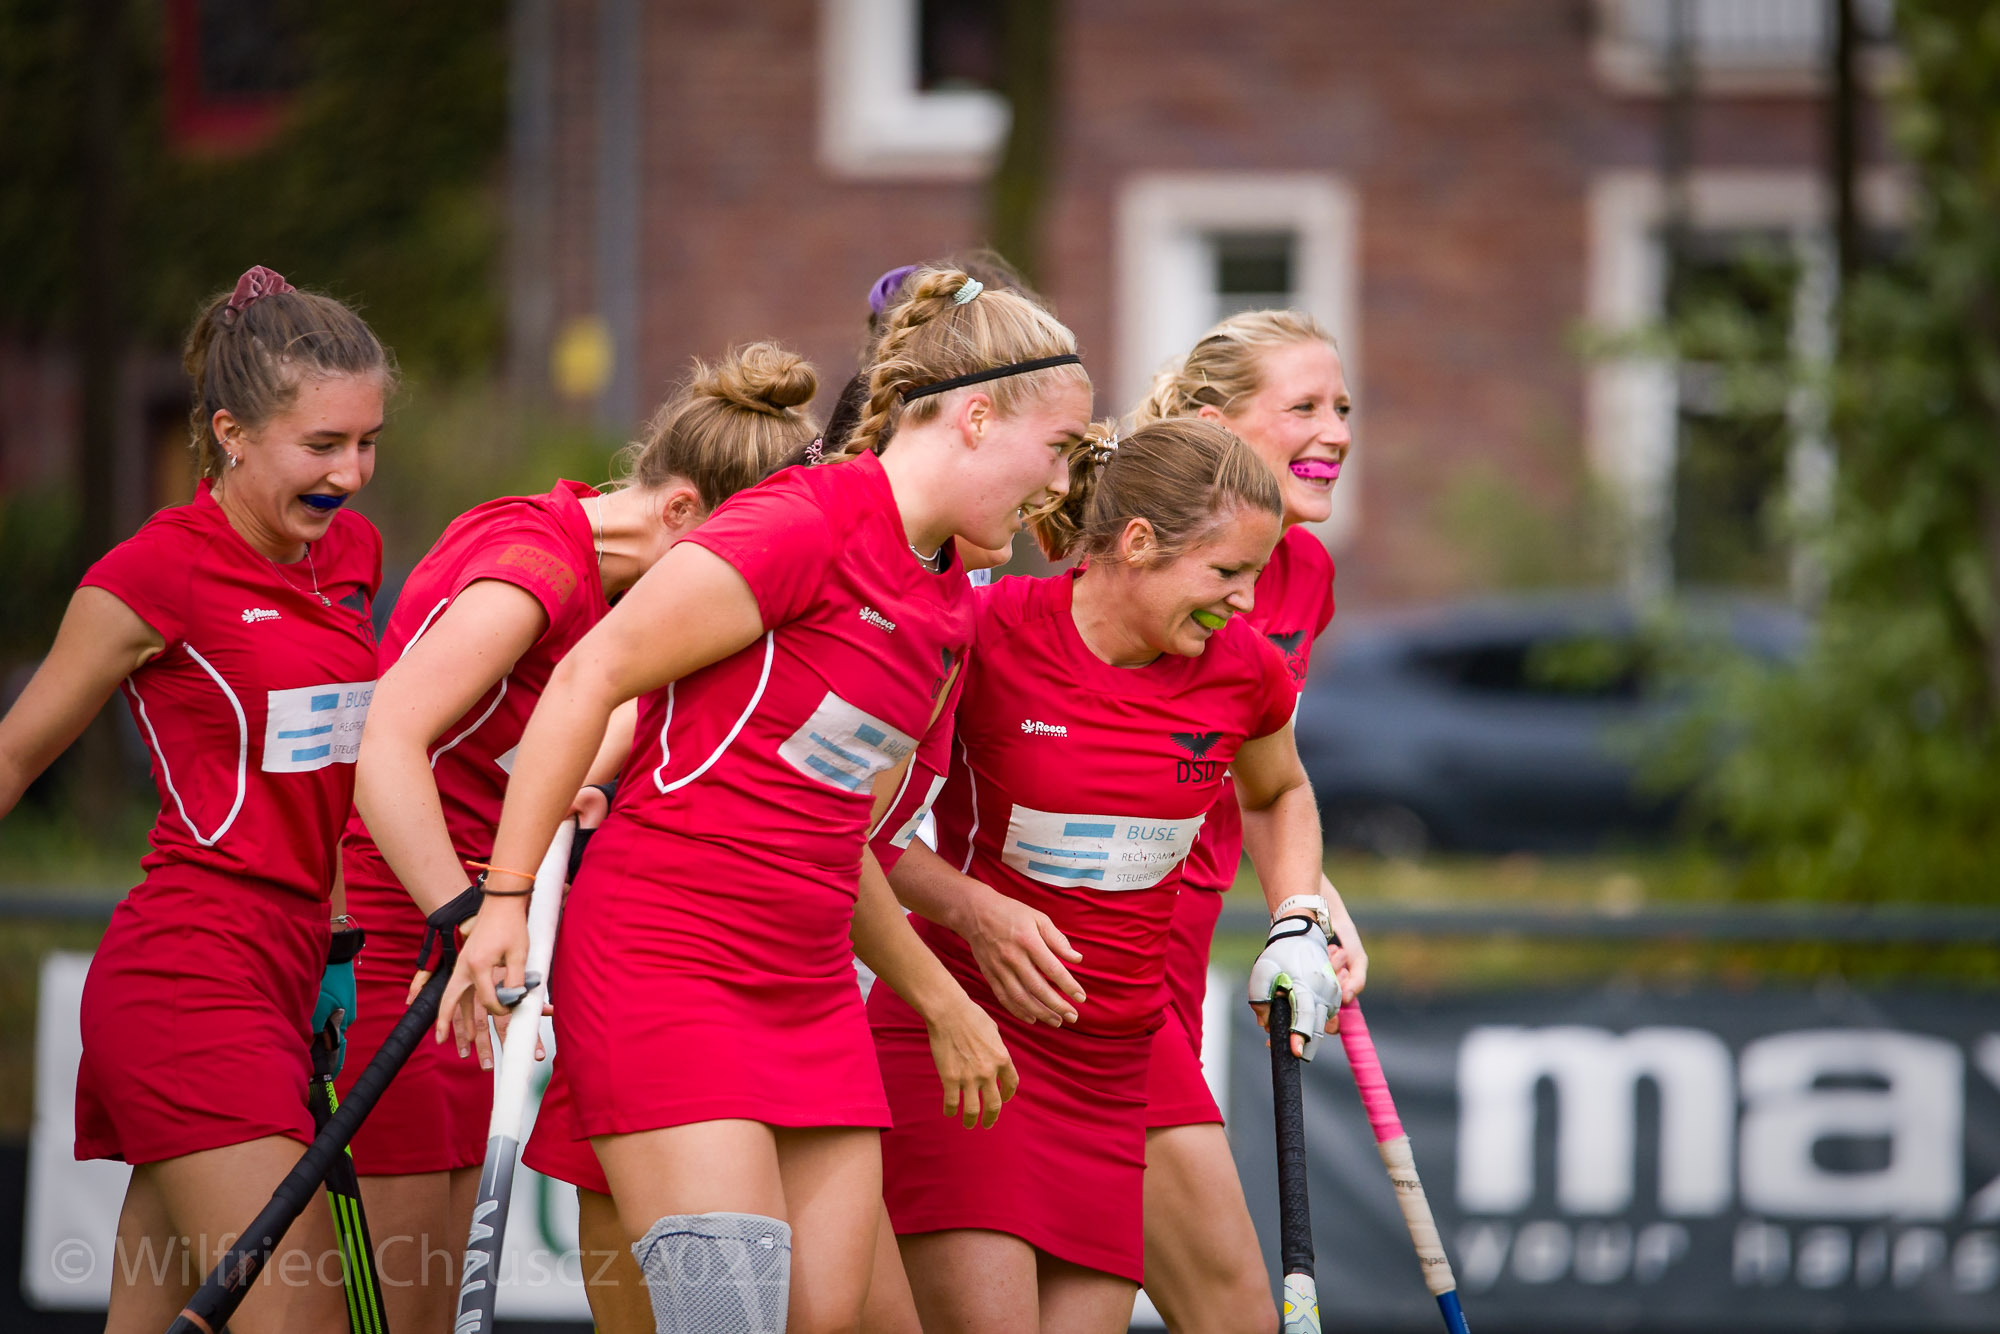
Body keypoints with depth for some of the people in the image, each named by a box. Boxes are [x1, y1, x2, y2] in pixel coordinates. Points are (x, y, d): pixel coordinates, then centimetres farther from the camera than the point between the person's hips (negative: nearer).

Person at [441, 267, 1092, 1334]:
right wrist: (505, 903, -14)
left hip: (811, 991, 9)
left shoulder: (950, 611, 14)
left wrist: (941, 1003, 31)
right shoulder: (805, 526, -13)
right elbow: (590, 677, -13)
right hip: (661, 962, -9)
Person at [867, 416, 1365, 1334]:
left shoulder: (1241, 668, 1)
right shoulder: (989, 637, -13)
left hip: (1118, 1060, 5)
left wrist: (1296, 930, 10)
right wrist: (974, 909, -19)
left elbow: (1278, 794, 25)